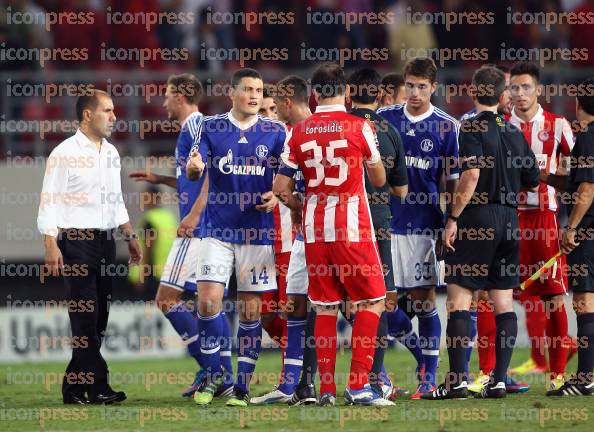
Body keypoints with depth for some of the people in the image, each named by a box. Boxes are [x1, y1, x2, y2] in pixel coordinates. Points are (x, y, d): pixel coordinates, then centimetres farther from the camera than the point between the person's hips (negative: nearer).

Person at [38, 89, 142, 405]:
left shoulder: (111, 153, 15)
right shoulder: (64, 154, -8)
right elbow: (49, 204, -11)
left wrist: (130, 237, 21)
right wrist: (50, 246, -19)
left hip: (105, 241, 7)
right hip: (76, 240, -7)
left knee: (98, 318, 6)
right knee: (85, 315, -8)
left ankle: (74, 387, 12)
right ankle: (97, 387, -8)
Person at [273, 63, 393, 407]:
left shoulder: (299, 131, 3)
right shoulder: (359, 127, -5)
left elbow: (281, 188, 4)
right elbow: (379, 179, 6)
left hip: (315, 228, 4)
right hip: (353, 227, -4)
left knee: (325, 308, 10)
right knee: (372, 301, 5)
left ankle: (327, 388, 8)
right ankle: (358, 385, -4)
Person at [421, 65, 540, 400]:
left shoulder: (473, 128, -8)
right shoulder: (515, 133, 10)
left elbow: (472, 174, -21)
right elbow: (532, 181, 16)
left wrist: (453, 218, -17)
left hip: (477, 219, -6)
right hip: (509, 219, 6)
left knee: (459, 298, -3)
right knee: (504, 302, 7)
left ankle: (457, 380, -8)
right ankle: (499, 380, 4)